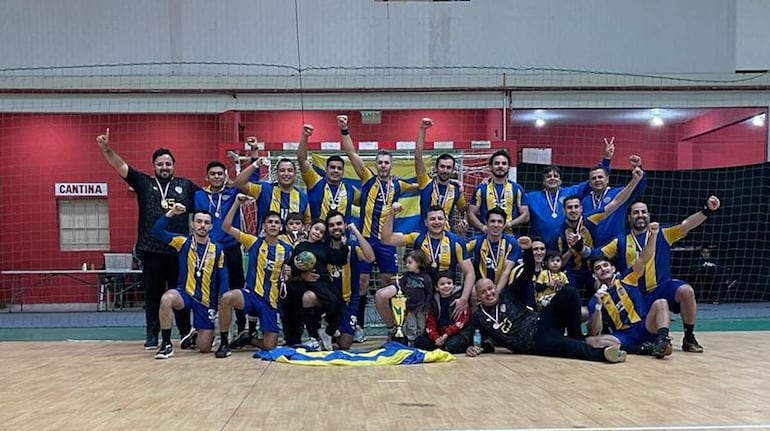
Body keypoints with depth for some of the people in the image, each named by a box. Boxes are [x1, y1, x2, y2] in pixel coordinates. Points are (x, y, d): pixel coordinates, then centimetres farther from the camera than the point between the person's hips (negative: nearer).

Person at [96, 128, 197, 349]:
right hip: (151, 250, 0)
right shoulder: (144, 183, 8)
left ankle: (186, 333, 13)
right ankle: (152, 336, 17)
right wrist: (106, 149, -14)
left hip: (179, 250, 0)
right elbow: (121, 166, 1)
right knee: (152, 294, 8)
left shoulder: (185, 185, 11)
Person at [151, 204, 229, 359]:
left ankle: (207, 333, 40)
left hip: (207, 301, 0)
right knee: (167, 298, -37)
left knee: (205, 348, 1)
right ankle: (166, 344, -18)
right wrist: (171, 213, -23)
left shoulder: (218, 249, -1)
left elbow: (223, 280, 0)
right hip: (185, 294, 0)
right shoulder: (183, 242, -1)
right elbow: (157, 231, -12)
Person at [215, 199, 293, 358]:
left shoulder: (287, 249, 4)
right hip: (251, 294, -2)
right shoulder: (255, 242, 1)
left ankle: (247, 339, 30)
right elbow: (226, 227, -7)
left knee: (269, 346, -5)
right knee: (227, 298, -36)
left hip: (271, 301, 2)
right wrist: (237, 204, -15)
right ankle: (224, 342, -16)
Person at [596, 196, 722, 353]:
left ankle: (689, 338, -11)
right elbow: (595, 256, 7)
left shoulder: (662, 235, 8)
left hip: (662, 288, -1)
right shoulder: (620, 242, 9)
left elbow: (685, 225, -5)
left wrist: (707, 210, -19)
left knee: (686, 291, -31)